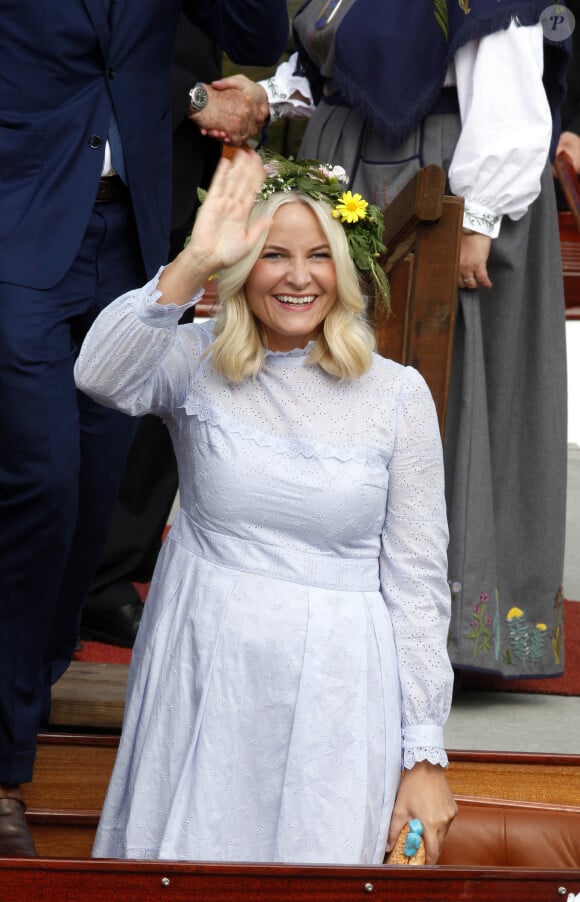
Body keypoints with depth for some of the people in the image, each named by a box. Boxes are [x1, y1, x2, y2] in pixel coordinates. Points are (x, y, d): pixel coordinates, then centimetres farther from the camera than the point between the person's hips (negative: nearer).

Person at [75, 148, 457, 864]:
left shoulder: (398, 394, -2)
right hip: (201, 670, 1)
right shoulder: (198, 362, -1)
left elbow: (417, 582, -2)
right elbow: (100, 374, -24)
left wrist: (426, 756, -4)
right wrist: (194, 263, -33)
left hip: (332, 687, -1)